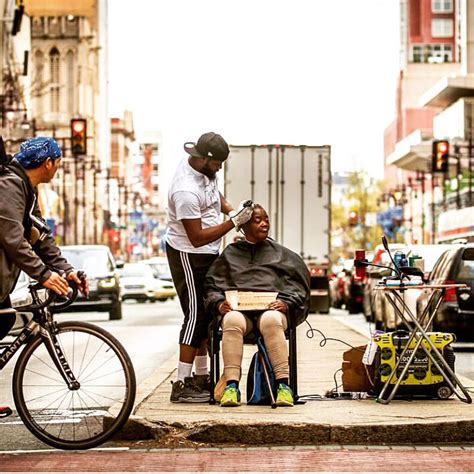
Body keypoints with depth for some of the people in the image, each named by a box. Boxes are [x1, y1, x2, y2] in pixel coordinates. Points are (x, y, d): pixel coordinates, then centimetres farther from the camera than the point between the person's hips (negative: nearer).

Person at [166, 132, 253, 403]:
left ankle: (201, 377, 24)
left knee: (206, 314, 14)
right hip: (189, 256, -10)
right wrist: (234, 222, -26)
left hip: (208, 254, 10)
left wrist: (229, 208, 4)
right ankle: (182, 385, -8)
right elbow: (197, 238, -27)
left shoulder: (204, 169, -2)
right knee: (196, 315, -10)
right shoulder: (186, 190, -30)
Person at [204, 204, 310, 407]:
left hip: (271, 308, 0)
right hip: (238, 308, 1)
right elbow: (211, 286, 20)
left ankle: (283, 385, -43)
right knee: (232, 322, -38)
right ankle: (231, 386, -43)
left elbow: (298, 286, 17)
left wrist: (286, 304, -4)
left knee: (271, 321, -39)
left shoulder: (281, 254, 24)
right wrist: (219, 303, -1)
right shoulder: (229, 254, 26)